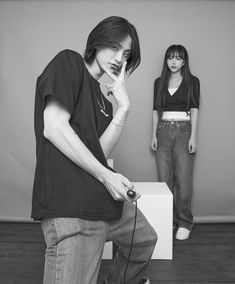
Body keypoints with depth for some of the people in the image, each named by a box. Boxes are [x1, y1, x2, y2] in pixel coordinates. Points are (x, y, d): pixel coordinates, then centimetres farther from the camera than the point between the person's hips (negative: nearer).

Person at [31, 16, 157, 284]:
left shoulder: (103, 100, 19)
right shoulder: (68, 62, -3)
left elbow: (101, 152, 6)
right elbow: (53, 127, -16)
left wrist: (123, 108, -3)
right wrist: (106, 175, -13)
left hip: (104, 199, 9)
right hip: (71, 204, -9)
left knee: (145, 239, 25)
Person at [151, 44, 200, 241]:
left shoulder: (192, 81, 5)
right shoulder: (159, 82, 13)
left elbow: (194, 109, -1)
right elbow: (156, 110, 13)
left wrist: (193, 136, -9)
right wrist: (154, 134, 6)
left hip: (183, 130, -3)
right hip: (163, 131, 3)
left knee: (183, 180, -5)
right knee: (164, 179, 3)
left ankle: (184, 223, 7)